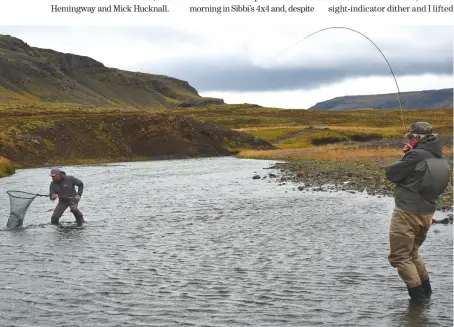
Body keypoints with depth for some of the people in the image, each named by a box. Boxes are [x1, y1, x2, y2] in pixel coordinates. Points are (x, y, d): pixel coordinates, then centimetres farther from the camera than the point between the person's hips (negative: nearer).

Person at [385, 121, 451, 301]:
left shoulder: (417, 155, -17)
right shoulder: (442, 160, 7)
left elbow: (391, 173, -12)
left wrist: (404, 158, 7)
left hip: (407, 212, -8)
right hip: (427, 213, 8)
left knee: (399, 256, 1)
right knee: (412, 253, 25)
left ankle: (418, 295, -2)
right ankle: (426, 290, 26)